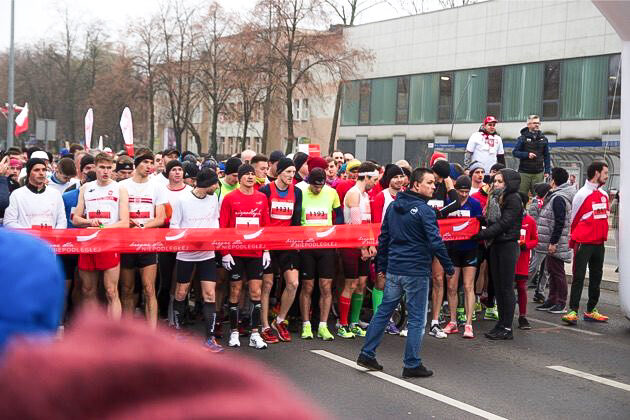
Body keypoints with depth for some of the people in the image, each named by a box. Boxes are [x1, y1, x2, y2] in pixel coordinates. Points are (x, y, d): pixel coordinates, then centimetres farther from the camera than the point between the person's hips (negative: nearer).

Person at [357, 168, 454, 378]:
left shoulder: (393, 206, 10)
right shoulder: (424, 210, -13)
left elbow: (383, 238, 14)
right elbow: (435, 242, -16)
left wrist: (382, 265, 20)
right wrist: (448, 266, -6)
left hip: (393, 269, 7)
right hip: (416, 272, -7)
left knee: (383, 311, 15)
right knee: (417, 319, 3)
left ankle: (367, 354, 18)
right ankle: (412, 365, 8)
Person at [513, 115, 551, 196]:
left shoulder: (543, 139, 11)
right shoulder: (522, 138, 1)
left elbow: (546, 156, 14)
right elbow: (515, 152, -2)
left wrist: (547, 171, 6)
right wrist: (527, 154, -17)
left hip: (538, 173, 3)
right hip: (524, 173, -2)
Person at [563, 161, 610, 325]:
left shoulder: (604, 195, 10)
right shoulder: (582, 195, -10)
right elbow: (574, 220, -4)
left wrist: (601, 235, 14)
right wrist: (575, 241, 3)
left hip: (599, 243, 7)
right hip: (584, 242, -7)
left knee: (596, 278, 11)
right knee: (578, 277, -5)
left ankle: (591, 311, 20)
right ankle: (573, 311, -3)